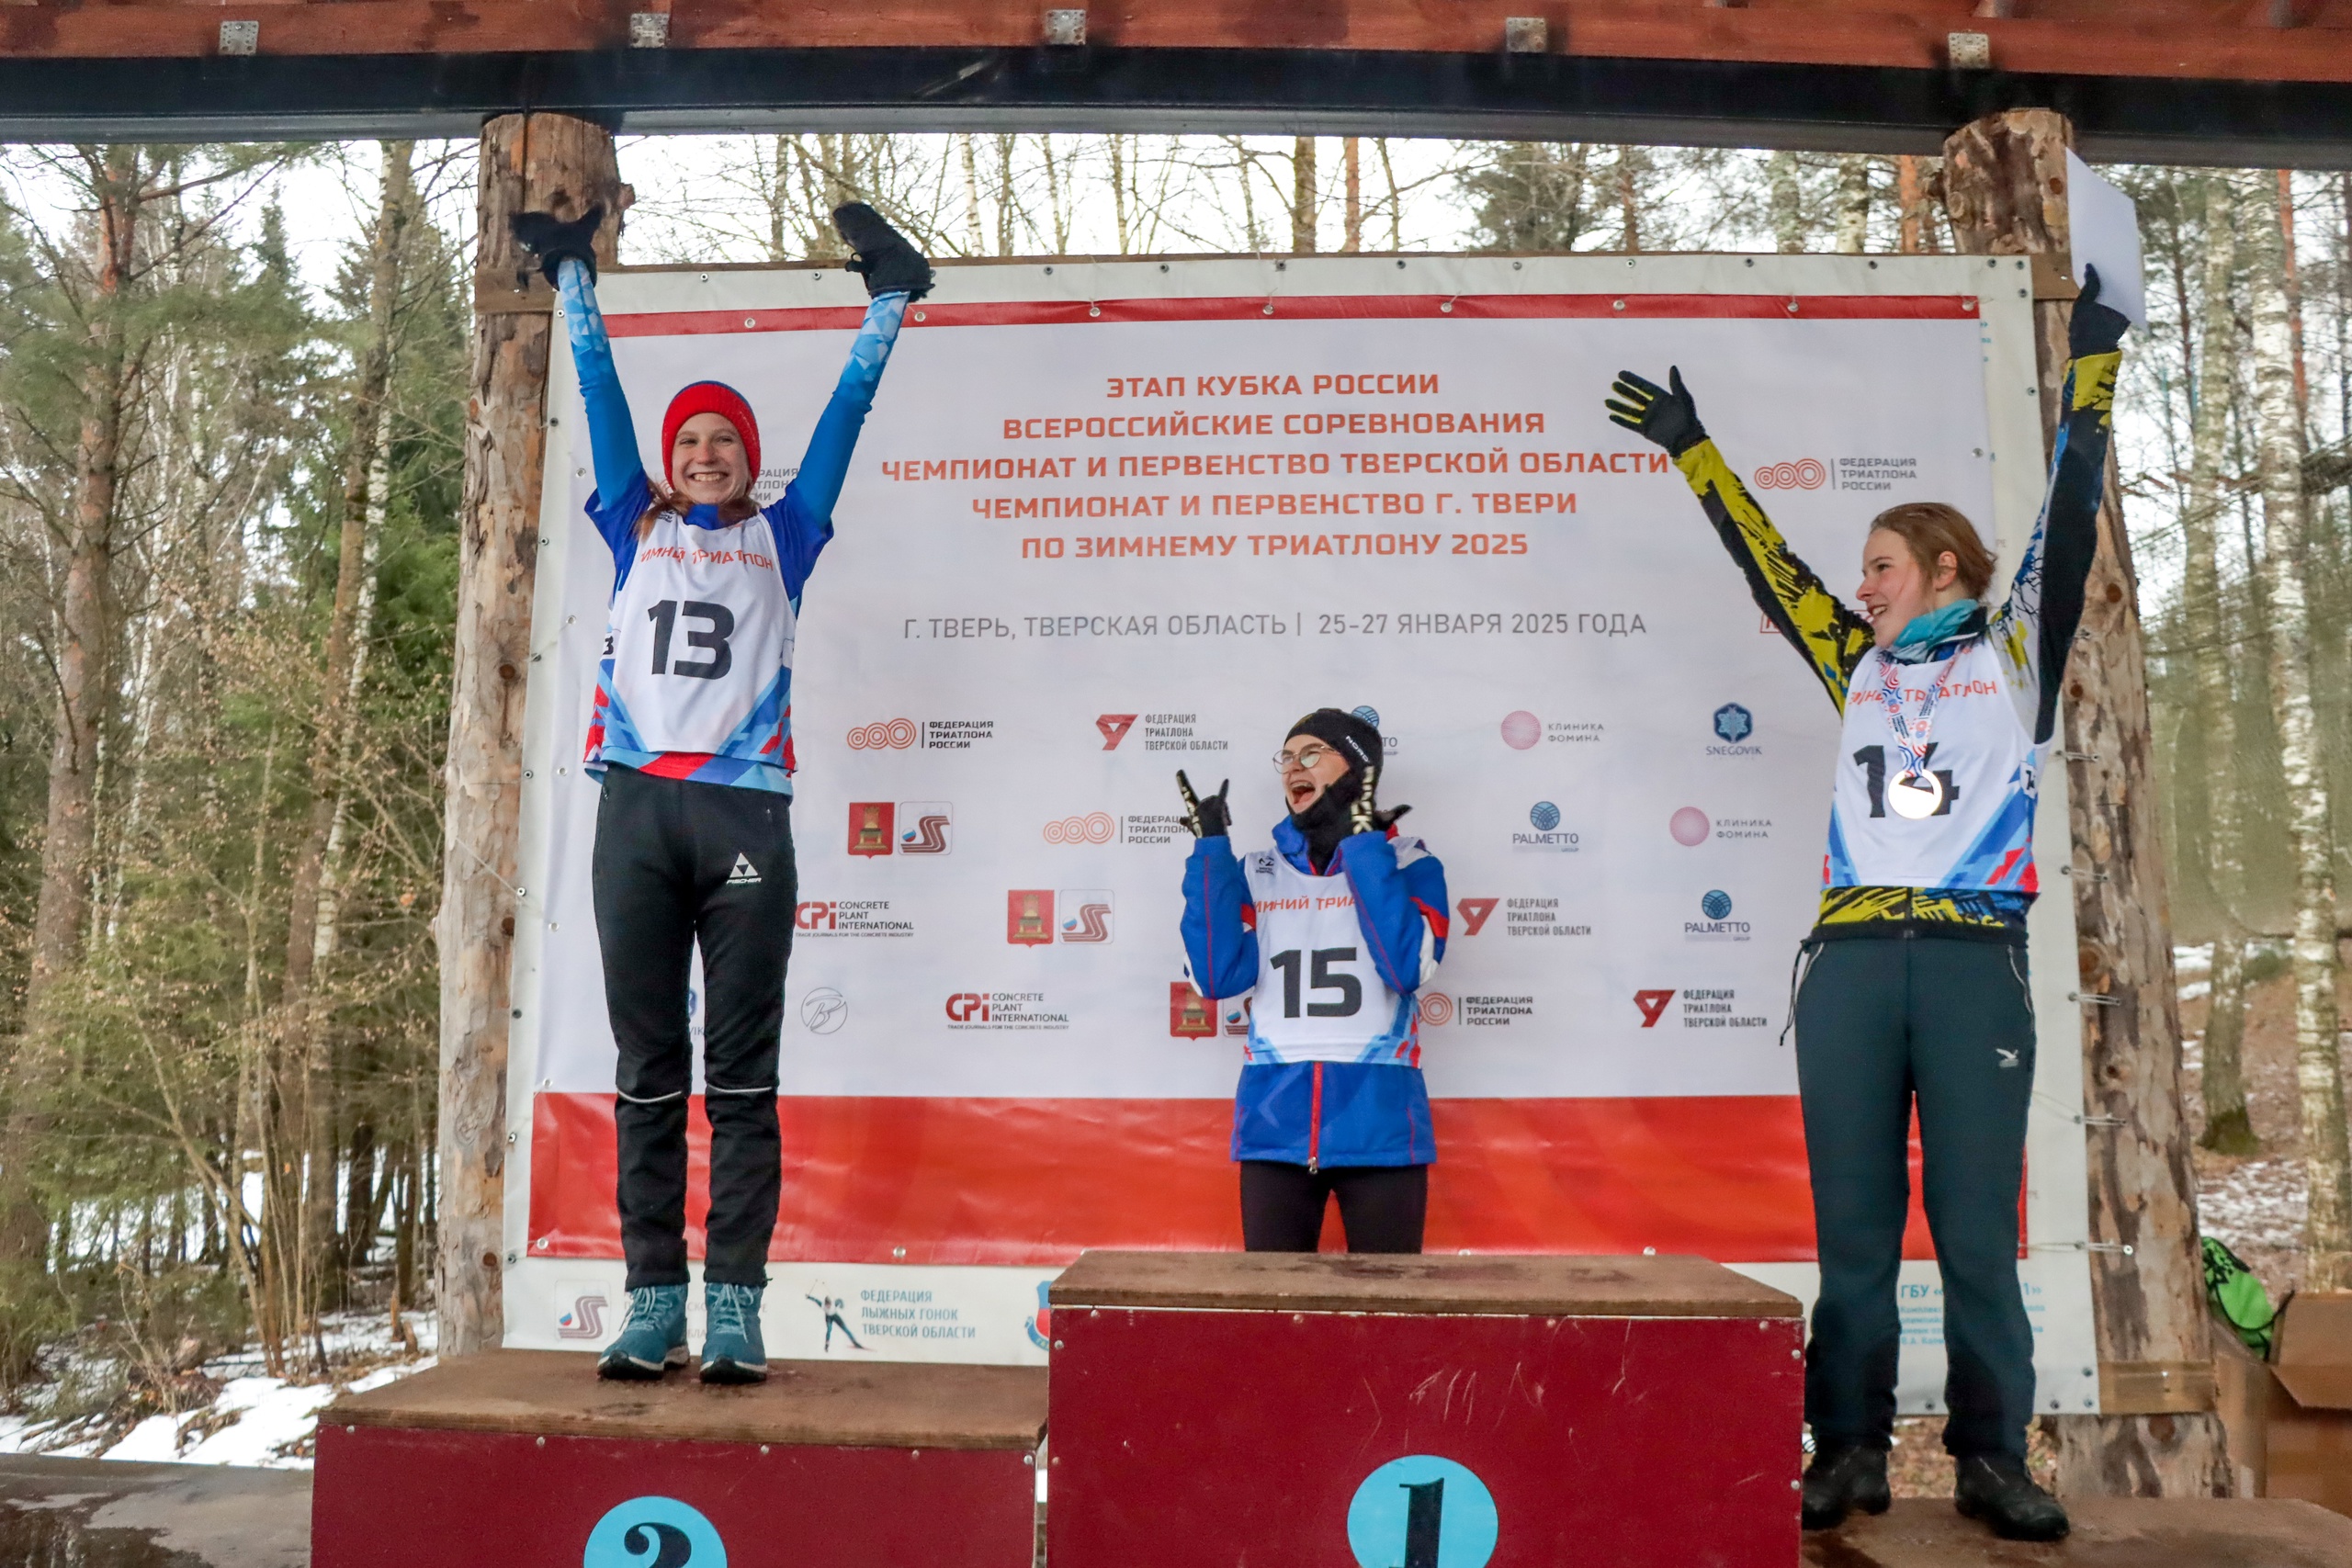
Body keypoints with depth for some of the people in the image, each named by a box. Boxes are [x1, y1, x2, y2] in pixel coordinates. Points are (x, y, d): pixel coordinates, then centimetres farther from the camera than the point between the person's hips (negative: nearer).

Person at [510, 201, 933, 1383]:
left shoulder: (781, 538, 16)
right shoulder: (635, 532, 19)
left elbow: (845, 413, 19)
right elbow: (600, 391, 24)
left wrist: (887, 305, 24)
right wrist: (573, 276, 30)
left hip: (744, 812, -2)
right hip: (636, 807, 2)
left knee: (742, 1074, -1)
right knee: (647, 1073, 3)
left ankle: (734, 1309, 1)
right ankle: (653, 1305, 9)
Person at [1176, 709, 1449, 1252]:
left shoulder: (1408, 863, 3)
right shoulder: (1256, 872, 10)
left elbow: (1408, 967, -14)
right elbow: (1218, 977, -3)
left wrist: (1361, 843, -14)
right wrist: (1211, 848, -4)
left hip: (1380, 1127, -2)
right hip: (1274, 1126, 2)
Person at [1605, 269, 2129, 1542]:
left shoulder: (2014, 651, 12)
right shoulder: (1860, 665, 20)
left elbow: (2069, 521, 6)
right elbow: (1768, 565, 24)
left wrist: (2092, 366, 5)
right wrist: (1690, 450, 29)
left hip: (1974, 957, -3)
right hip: (1849, 959, 3)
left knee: (1976, 1225, 0)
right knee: (1852, 1222, 4)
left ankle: (1991, 1457, 10)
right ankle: (1850, 1450, 12)